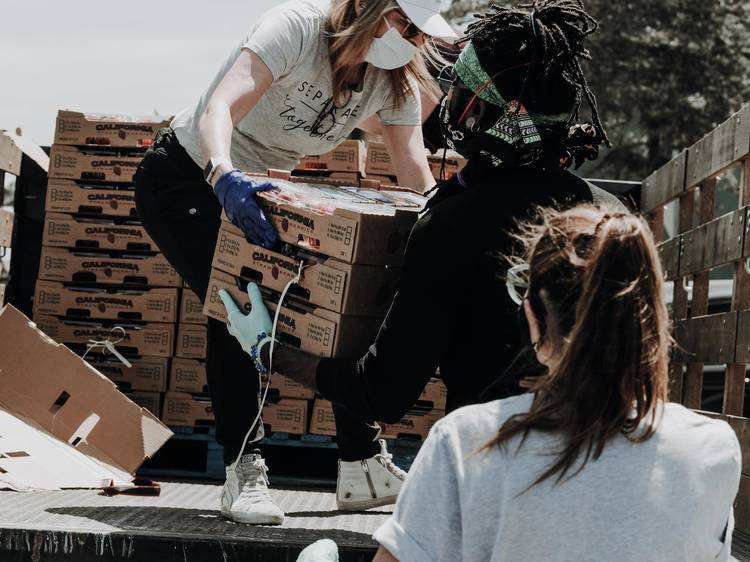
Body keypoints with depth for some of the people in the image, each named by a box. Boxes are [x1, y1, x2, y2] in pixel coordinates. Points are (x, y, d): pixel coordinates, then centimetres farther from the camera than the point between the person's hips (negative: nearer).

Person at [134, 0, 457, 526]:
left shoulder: (396, 81, -10)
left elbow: (417, 177, -13)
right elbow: (219, 109, -43)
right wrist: (224, 176, -62)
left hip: (259, 187, 7)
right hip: (188, 176, -7)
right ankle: (243, 473, -20)